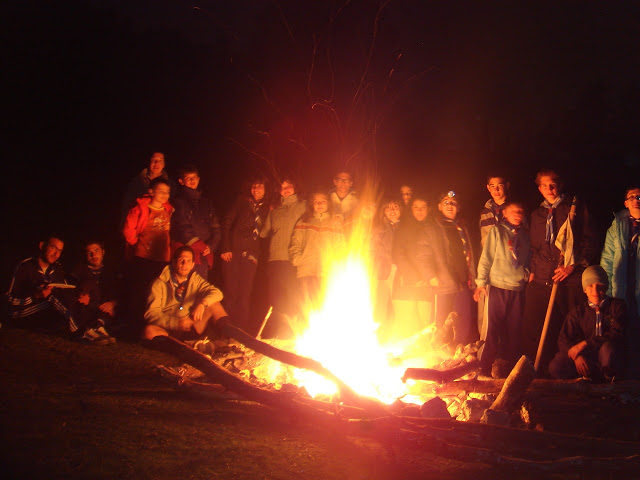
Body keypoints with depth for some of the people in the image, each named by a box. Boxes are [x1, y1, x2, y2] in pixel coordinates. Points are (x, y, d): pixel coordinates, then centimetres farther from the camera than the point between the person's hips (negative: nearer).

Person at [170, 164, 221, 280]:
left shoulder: (205, 201, 21)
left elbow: (215, 227, 18)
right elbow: (183, 229, -5)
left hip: (205, 256, 5)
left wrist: (211, 246, 0)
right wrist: (201, 247, -6)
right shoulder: (178, 201, 3)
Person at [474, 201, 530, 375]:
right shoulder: (497, 230, 1)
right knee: (493, 329, -3)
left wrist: (527, 274, 9)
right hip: (498, 287, -4)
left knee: (513, 330, 7)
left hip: (518, 289, 4)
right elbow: (486, 258, -2)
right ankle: (486, 369, 2)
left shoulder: (524, 234, 14)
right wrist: (481, 282, -7)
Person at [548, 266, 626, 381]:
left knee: (608, 347, -39)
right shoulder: (578, 312, 11)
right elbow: (564, 339, 3)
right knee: (555, 367, -24)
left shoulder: (617, 305, 4)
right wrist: (577, 356, -20)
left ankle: (609, 376, -9)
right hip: (586, 356, 3)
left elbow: (617, 334, -10)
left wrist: (585, 343, -17)